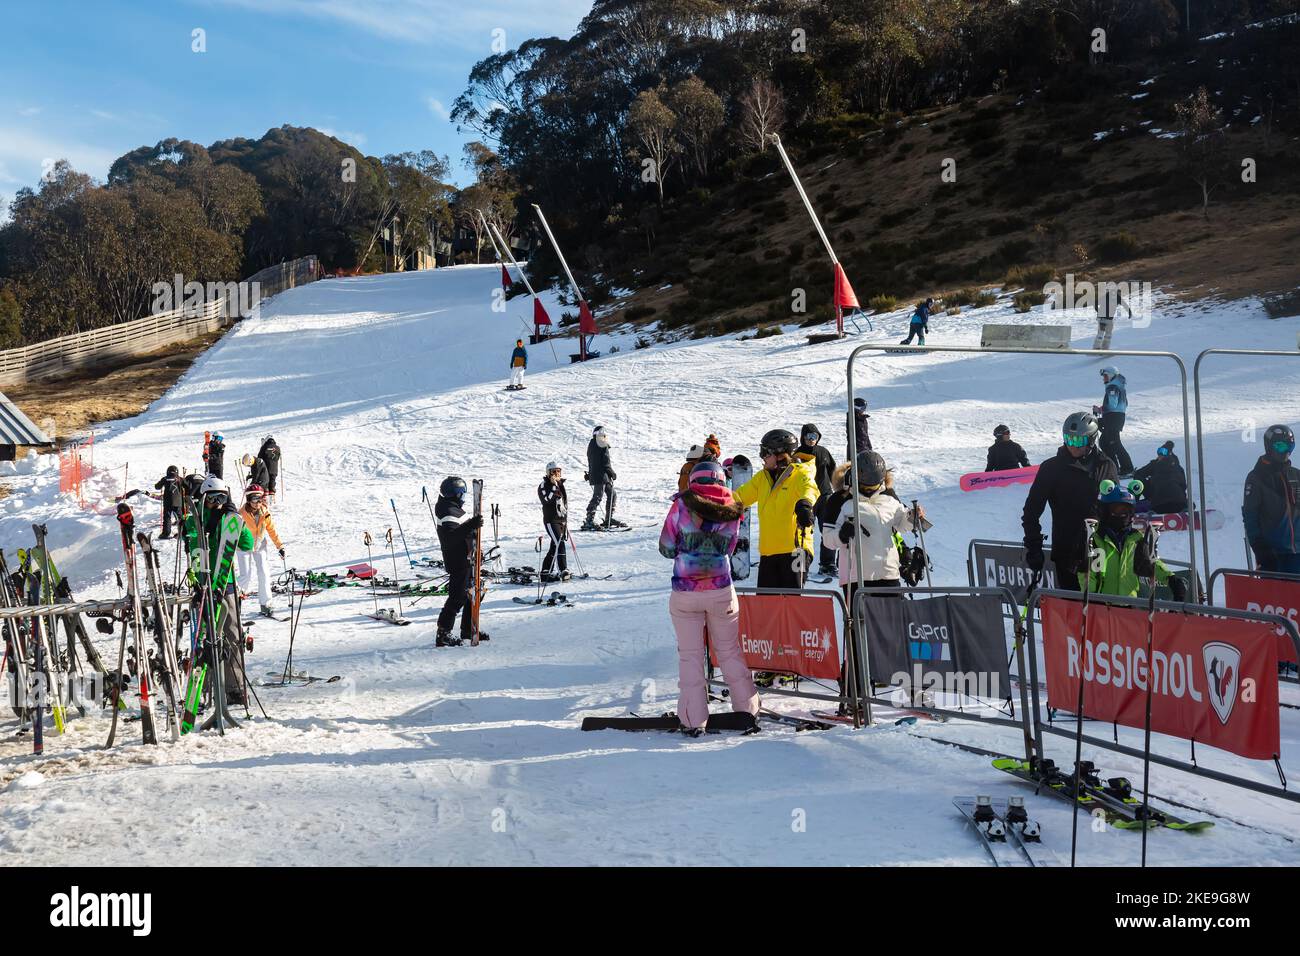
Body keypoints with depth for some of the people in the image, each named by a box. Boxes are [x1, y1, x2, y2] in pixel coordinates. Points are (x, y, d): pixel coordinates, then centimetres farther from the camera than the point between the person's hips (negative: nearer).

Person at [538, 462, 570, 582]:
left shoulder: (560, 485, 16)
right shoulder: (544, 485, -6)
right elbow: (547, 499, -24)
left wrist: (566, 520, 22)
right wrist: (554, 485, -26)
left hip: (562, 520, 8)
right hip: (551, 520, -8)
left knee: (555, 546, 9)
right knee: (560, 544, -18)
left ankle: (546, 572, 17)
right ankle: (563, 570, -20)